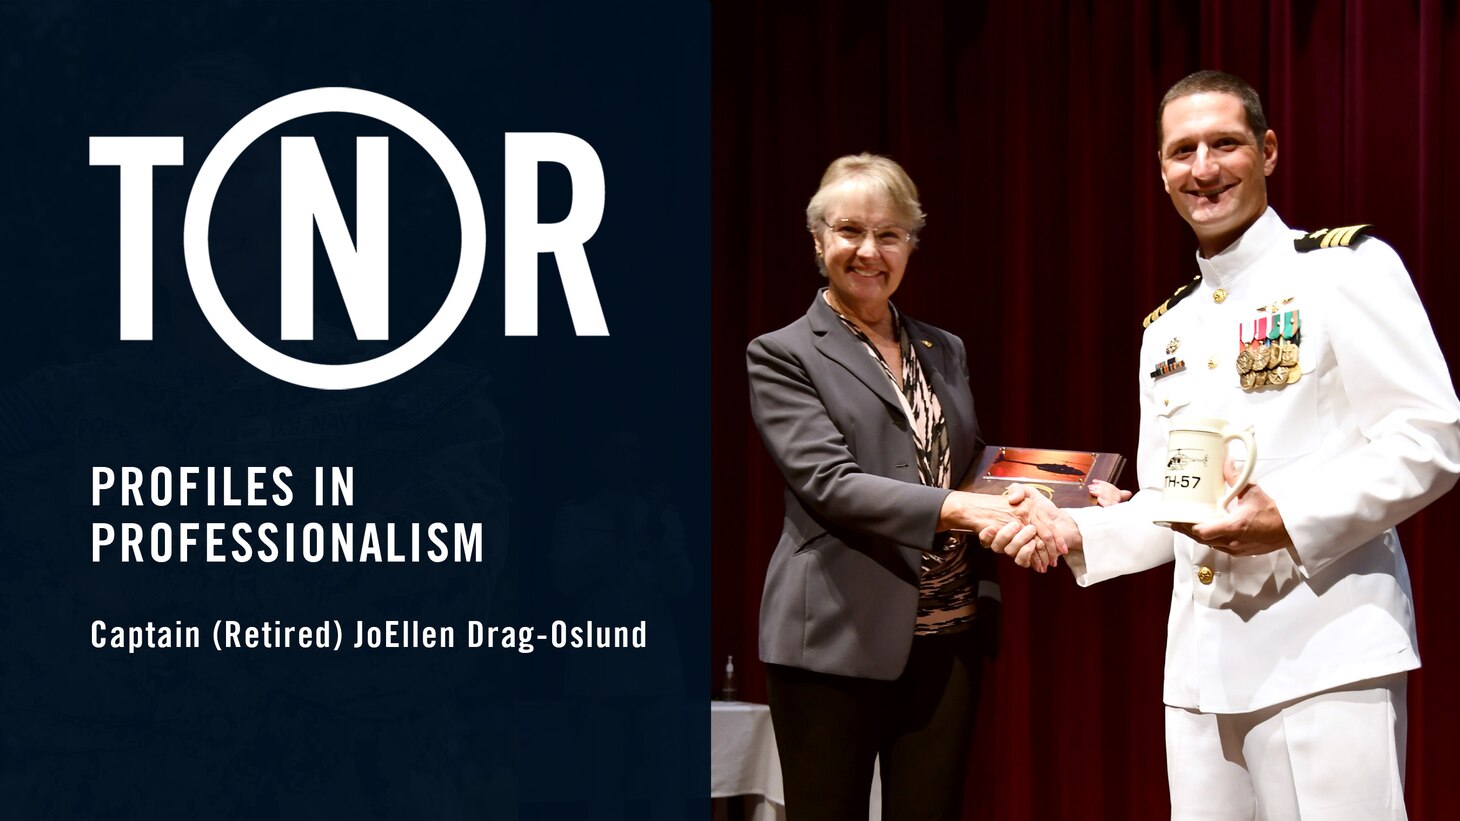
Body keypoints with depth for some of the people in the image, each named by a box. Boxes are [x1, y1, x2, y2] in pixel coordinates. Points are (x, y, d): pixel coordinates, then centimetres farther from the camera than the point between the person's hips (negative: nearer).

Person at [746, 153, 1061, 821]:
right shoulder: (782, 357, -2)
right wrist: (961, 510, -25)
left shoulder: (945, 352, 16)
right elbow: (829, 481, -15)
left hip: (949, 637, 5)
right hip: (838, 640, -5)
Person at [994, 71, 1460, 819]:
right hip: (1200, 664, 6)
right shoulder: (1167, 330, 18)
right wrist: (1077, 532, 4)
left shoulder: (1348, 269, -3)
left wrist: (1290, 515, -21)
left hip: (1325, 652, -6)